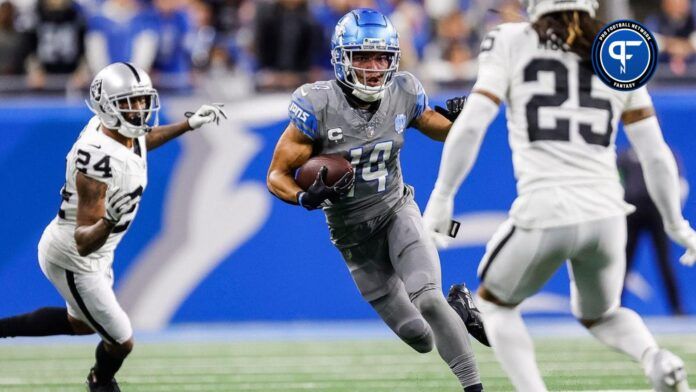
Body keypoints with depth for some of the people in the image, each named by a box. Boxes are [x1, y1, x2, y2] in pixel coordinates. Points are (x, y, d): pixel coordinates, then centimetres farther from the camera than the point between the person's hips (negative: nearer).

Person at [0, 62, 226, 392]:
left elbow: (140, 143, 19)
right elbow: (84, 243, -36)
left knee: (80, 323, 32)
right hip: (73, 262, -9)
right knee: (121, 342, 11)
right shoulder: (98, 159, -37)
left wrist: (189, 125, 17)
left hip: (94, 253, 9)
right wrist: (109, 222, -56)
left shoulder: (124, 130, -11)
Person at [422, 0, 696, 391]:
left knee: (495, 302, 27)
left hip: (543, 215, -3)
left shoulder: (512, 43, 5)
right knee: (601, 315, 30)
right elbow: (656, 156, 13)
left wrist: (442, 197, 2)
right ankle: (656, 358, -3)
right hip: (606, 214, 3)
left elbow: (471, 125, -5)